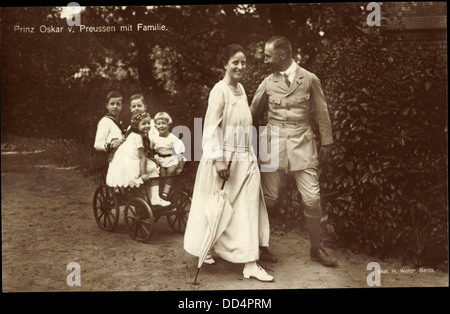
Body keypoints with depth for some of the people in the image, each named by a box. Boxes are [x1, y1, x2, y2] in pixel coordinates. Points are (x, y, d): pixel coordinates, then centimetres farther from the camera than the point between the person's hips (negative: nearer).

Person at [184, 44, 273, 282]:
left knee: (248, 208, 6)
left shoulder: (241, 89, 11)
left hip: (245, 160, 7)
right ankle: (204, 248, 23)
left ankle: (250, 264, 14)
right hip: (224, 159, -7)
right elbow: (211, 127, -17)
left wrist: (250, 155, 17)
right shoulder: (220, 90, -12)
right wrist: (219, 160, -22)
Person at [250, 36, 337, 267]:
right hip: (274, 141, 1)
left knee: (312, 198, -1)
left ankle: (316, 248, 16)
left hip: (302, 142, -1)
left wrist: (326, 142, 6)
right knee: (269, 197, 3)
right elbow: (253, 112, 14)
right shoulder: (268, 83, 6)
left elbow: (321, 113, 7)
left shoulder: (309, 79, 3)